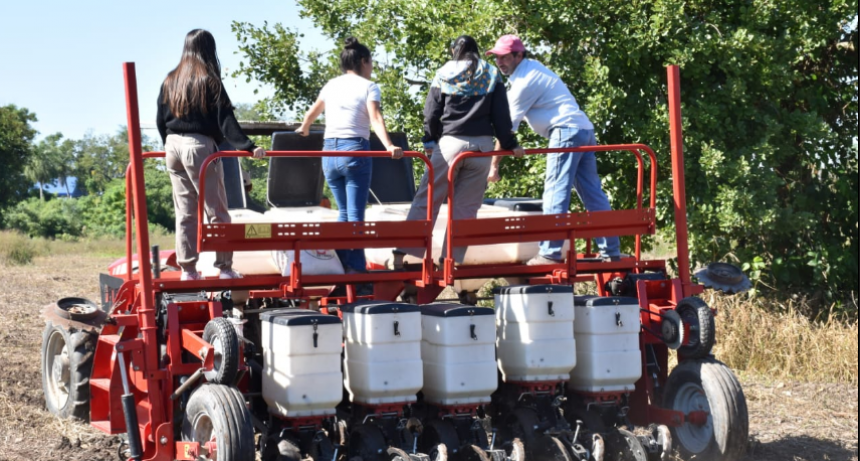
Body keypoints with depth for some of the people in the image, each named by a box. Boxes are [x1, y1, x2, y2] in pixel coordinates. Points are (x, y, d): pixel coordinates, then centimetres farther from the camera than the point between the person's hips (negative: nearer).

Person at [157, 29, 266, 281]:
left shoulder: (170, 81, 10)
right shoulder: (209, 80, -6)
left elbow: (160, 119, 12)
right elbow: (225, 120, -13)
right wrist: (248, 147, -16)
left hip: (173, 146, 6)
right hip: (200, 146, -6)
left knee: (184, 212, 10)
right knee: (217, 211, 1)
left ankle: (188, 269, 11)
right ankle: (225, 268, 0)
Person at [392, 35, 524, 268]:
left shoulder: (444, 75, 6)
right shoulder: (491, 75, 9)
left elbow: (432, 113, 5)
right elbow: (501, 114, 7)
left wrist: (429, 141, 17)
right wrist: (509, 144, 15)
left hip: (450, 143, -1)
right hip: (482, 144, 1)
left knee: (427, 199, 2)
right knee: (466, 206, 5)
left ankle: (402, 253, -3)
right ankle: (452, 259, 2)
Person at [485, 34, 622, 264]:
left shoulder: (525, 81, -9)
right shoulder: (532, 67, 19)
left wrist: (494, 165, -6)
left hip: (567, 131, -10)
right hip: (585, 132, 10)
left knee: (555, 193, -11)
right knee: (593, 195, 9)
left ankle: (550, 253, -16)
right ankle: (611, 251, 9)